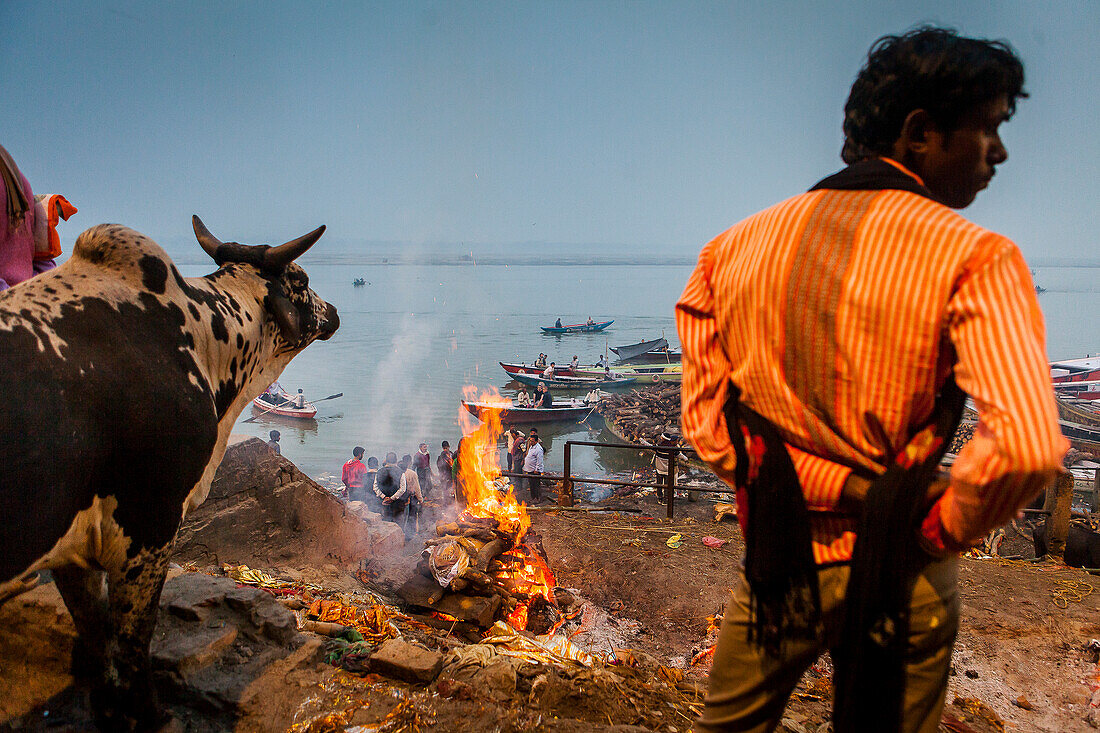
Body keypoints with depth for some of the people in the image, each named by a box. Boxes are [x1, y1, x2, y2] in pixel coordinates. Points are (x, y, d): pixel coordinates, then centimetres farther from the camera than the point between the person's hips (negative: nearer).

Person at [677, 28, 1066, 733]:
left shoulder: (733, 250, -2)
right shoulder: (973, 258, -16)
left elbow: (705, 422, -5)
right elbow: (1028, 446, -28)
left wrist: (782, 486, -2)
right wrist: (937, 532, -12)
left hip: (776, 561, 4)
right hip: (897, 572, -3)